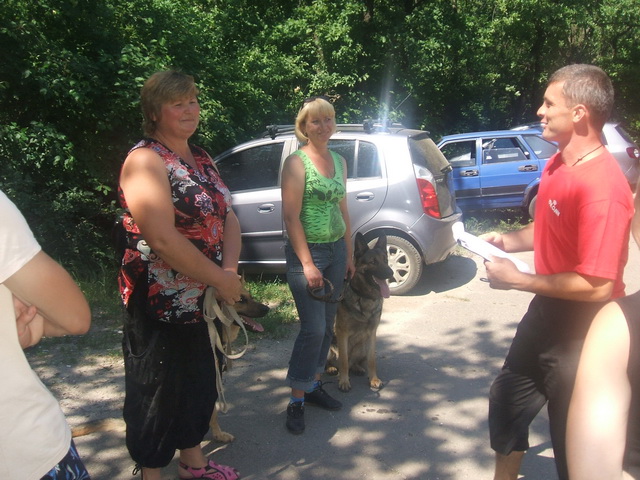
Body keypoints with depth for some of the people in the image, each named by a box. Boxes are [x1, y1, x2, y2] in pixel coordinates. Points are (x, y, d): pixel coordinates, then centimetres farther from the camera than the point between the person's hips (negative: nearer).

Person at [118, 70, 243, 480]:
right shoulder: (145, 161, -16)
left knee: (200, 380, 20)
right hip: (161, 303, -8)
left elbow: (228, 216, 5)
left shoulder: (201, 158, 10)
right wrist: (220, 279, -19)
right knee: (158, 390, 8)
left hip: (204, 299, 8)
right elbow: (162, 237, -26)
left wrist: (231, 269, -13)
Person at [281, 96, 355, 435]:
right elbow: (291, 216, -14)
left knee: (327, 324, 11)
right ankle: (296, 400, 6)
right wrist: (307, 264, -17)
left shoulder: (339, 161, 11)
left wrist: (349, 254, 14)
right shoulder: (297, 162, -10)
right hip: (306, 251, -7)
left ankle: (314, 386, 27)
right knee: (313, 328, -8)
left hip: (336, 249, 7)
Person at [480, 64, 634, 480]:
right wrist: (511, 240, 0)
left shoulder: (601, 185, -28)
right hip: (547, 312, 10)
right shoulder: (558, 164, 1)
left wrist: (517, 280, -21)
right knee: (507, 400, 26)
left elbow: (596, 286, -29)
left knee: (574, 442, 9)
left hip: (581, 329, -9)